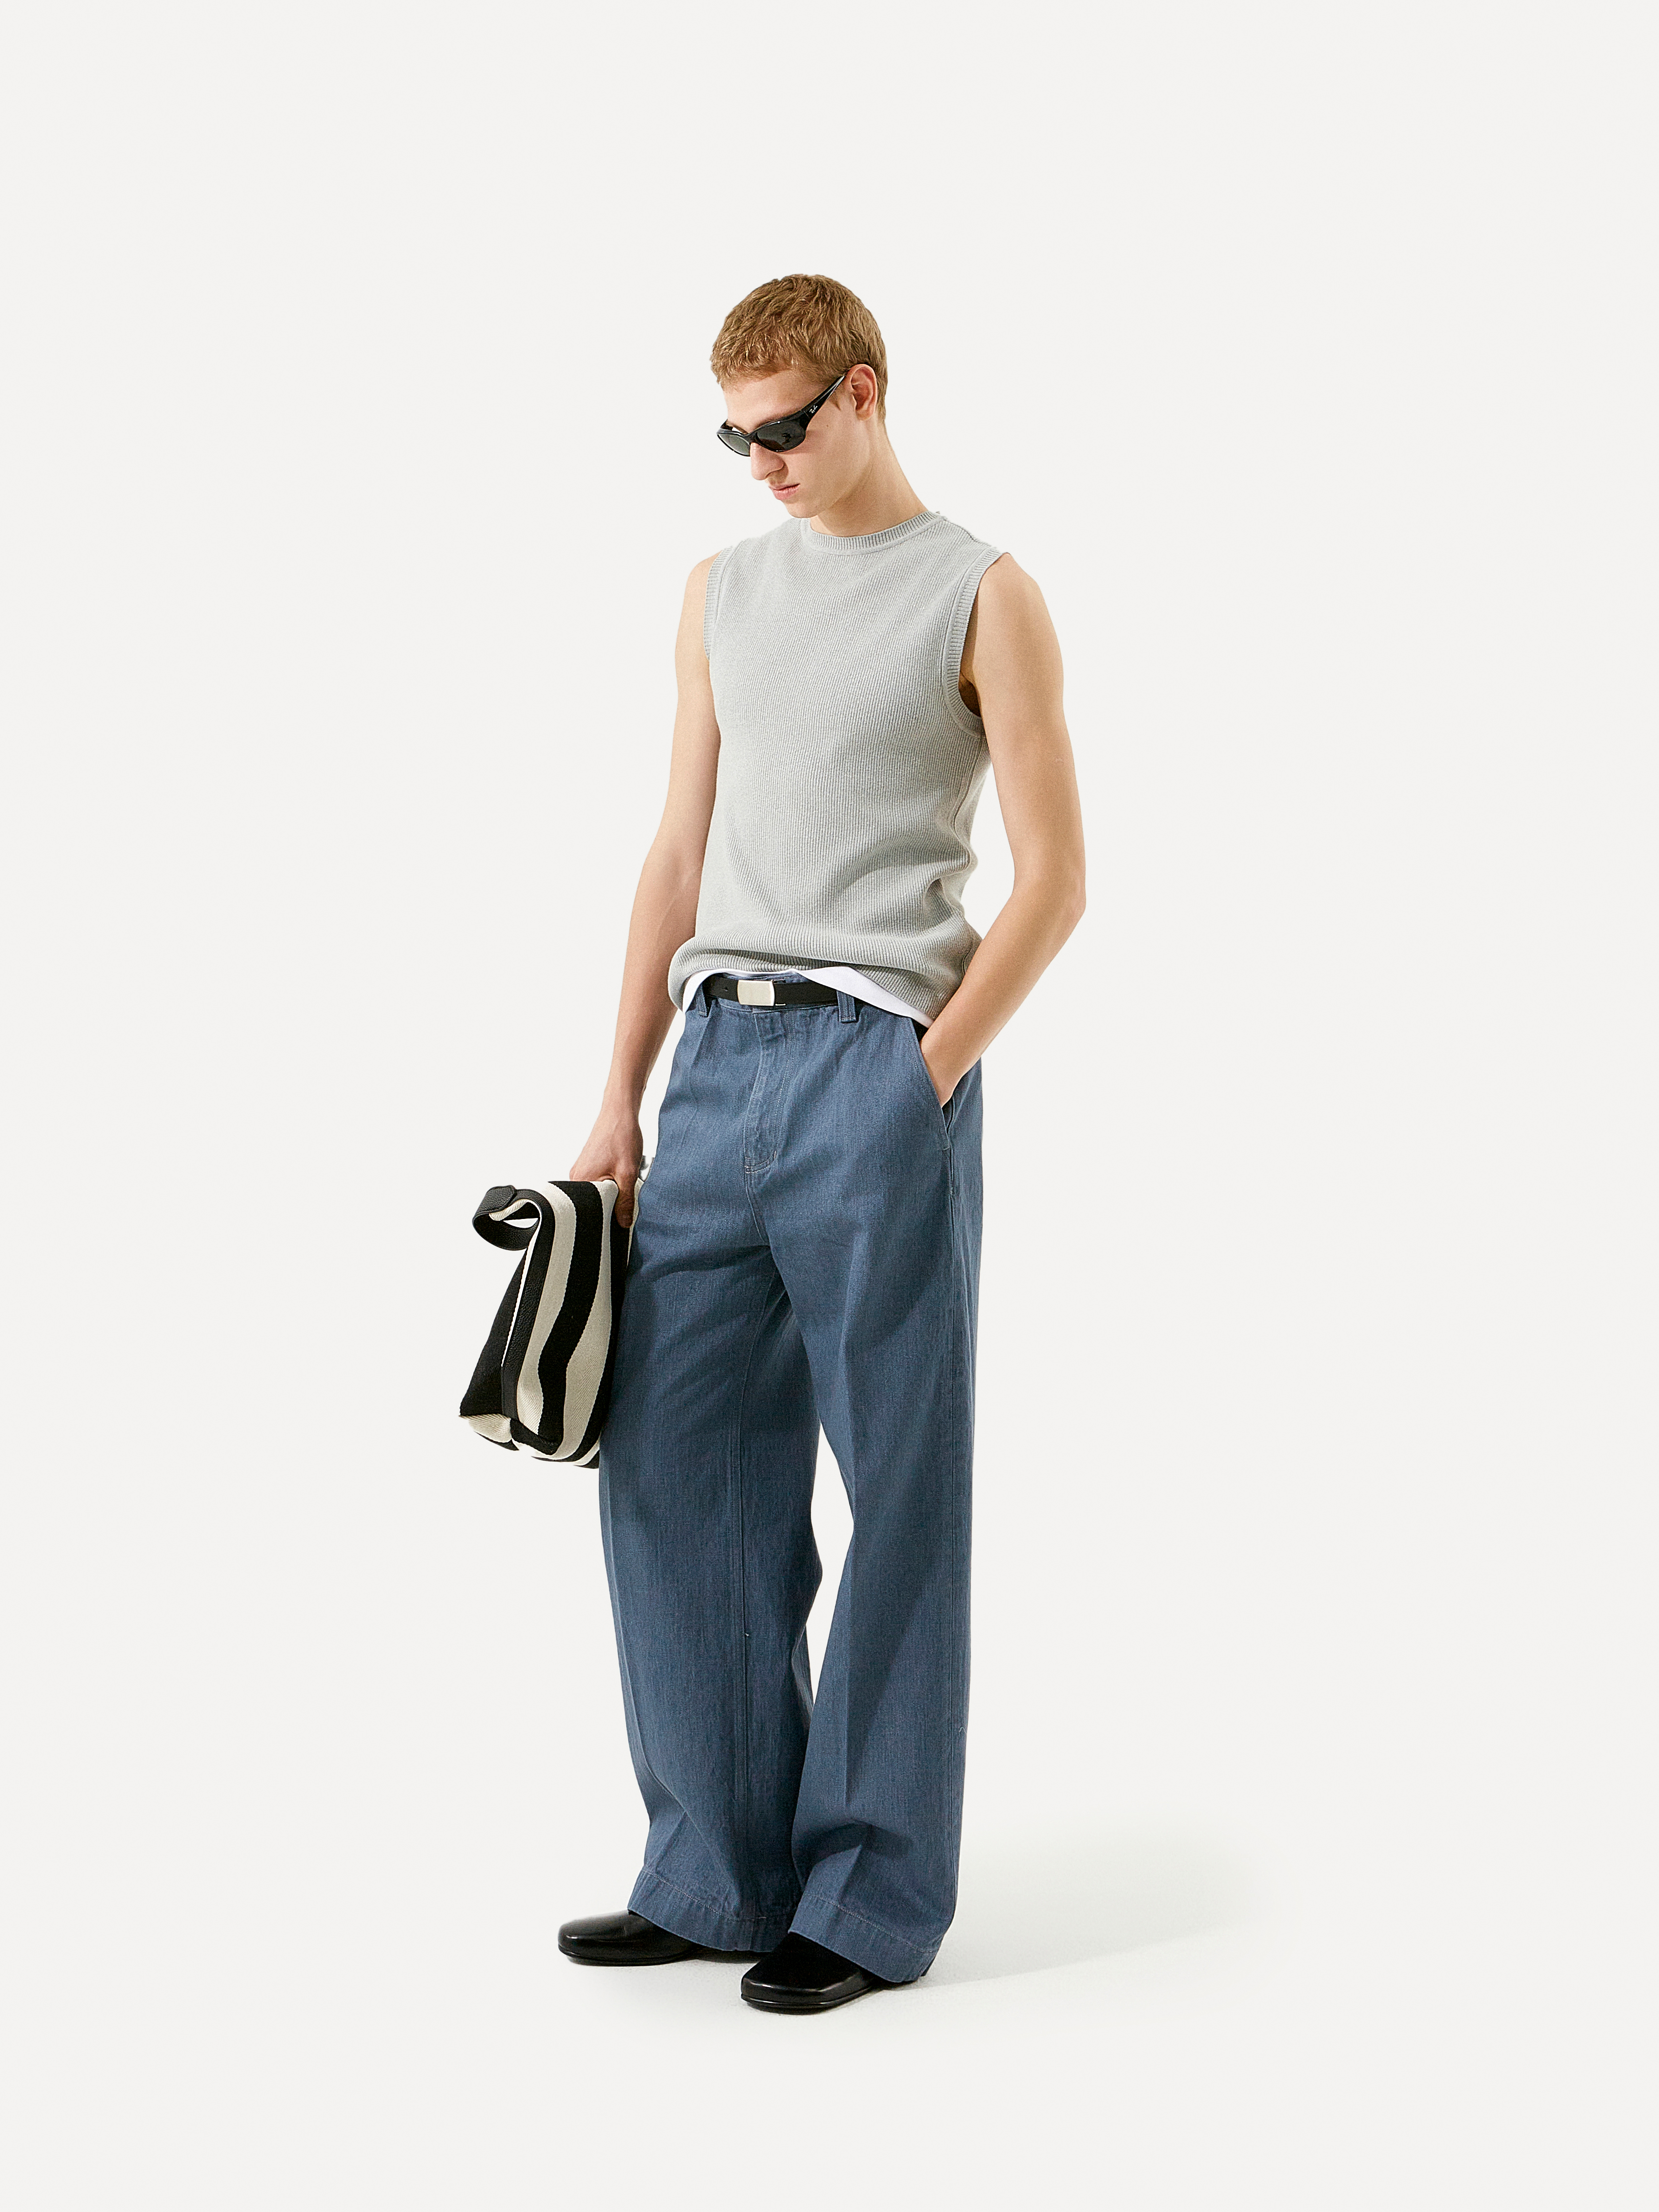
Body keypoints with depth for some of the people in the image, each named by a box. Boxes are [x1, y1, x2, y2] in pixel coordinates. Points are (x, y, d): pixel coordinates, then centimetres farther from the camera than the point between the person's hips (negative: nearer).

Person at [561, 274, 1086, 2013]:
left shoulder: (982, 598, 1)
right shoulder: (723, 592, 18)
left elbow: (1051, 879, -4)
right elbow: (680, 858, 17)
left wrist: (919, 1083, -11)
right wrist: (621, 1102, 10)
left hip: (880, 1066, -6)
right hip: (716, 1063, 6)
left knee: (896, 1489, 0)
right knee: (669, 1461, 4)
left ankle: (871, 1892, 8)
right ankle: (718, 1871, 15)